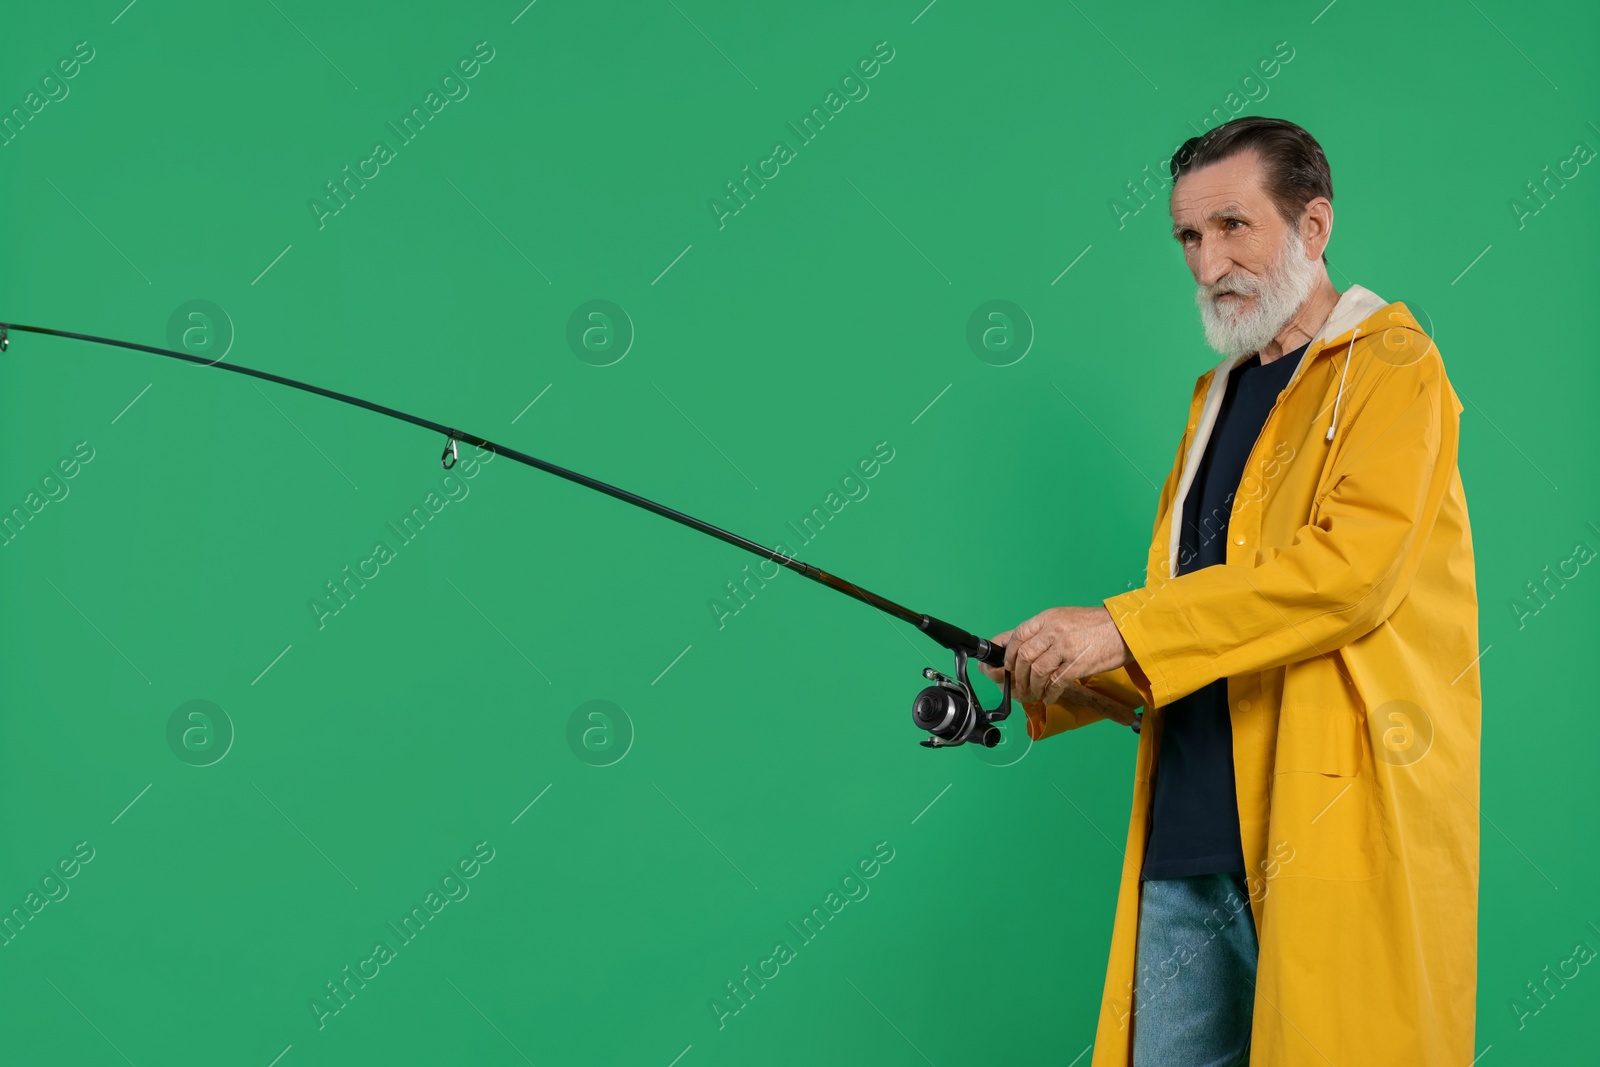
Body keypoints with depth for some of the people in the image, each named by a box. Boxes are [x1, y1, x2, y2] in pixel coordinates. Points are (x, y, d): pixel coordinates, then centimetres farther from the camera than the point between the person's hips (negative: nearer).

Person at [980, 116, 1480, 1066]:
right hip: (1186, 842, 7)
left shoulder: (1391, 366, -2)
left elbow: (1355, 565, -18)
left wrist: (1122, 629, -18)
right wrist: (1054, 681, 6)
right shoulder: (1219, 393, 22)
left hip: (1339, 832, -7)